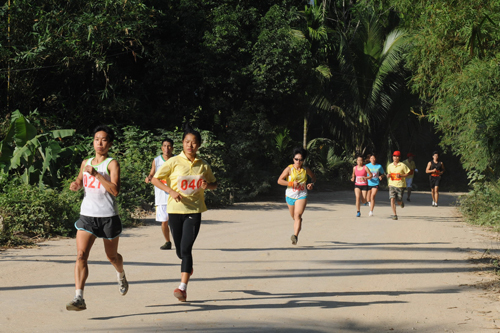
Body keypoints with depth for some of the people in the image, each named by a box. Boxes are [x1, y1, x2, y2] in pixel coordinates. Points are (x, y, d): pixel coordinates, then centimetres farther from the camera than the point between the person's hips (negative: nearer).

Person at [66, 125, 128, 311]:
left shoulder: (112, 164, -7)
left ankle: (121, 275, 50)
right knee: (81, 255, -14)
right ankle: (79, 298, -19)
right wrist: (76, 185, 4)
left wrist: (96, 174, -23)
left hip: (108, 217, -3)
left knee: (112, 256, 16)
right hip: (87, 216, 3)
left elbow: (115, 190, -20)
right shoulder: (86, 163, 9)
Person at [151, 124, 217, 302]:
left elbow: (214, 184, 18)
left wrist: (208, 185, -6)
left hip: (194, 210, 0)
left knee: (186, 248, -14)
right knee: (179, 251, 9)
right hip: (175, 209, 0)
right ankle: (188, 266, 45)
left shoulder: (203, 165, 4)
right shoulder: (174, 162, -3)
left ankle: (183, 287, -12)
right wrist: (171, 191, -17)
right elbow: (155, 179, -3)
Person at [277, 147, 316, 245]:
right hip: (290, 195, 1)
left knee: (298, 215, -20)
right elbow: (279, 181, -8)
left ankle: (295, 236, -30)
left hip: (302, 196, -1)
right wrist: (291, 184, -19)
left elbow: (313, 177, 20)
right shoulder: (289, 169, -6)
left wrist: (312, 184, -2)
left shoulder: (306, 170, 0)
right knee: (294, 217, 15)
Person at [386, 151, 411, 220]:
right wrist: (388, 175, -1)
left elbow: (408, 173, 0)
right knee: (392, 199, -16)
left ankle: (401, 202, 42)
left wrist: (401, 175, -16)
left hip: (400, 185, -2)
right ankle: (394, 214, -11)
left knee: (399, 202, 3)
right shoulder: (389, 166, 8)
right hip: (392, 185, 2)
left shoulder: (402, 165, -4)